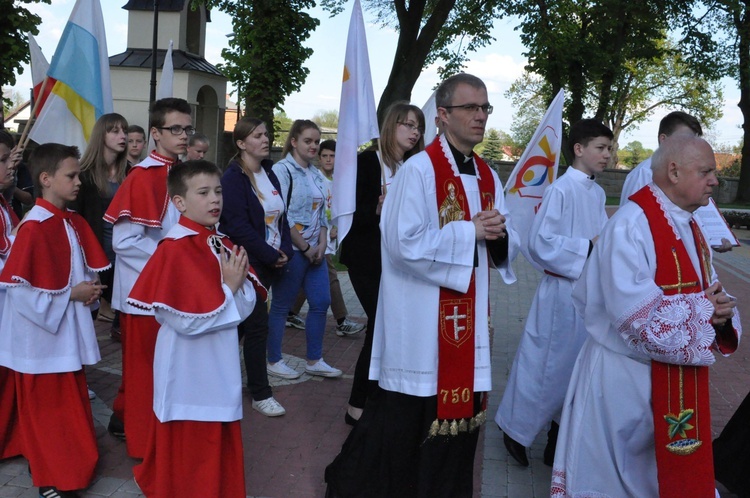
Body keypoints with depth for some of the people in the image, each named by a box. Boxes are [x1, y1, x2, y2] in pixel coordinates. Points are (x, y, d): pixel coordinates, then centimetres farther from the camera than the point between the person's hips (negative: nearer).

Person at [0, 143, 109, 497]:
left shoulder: (74, 222, 5)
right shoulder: (34, 228, -21)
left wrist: (89, 290, -4)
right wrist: (71, 294, -19)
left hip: (70, 329, 8)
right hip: (43, 334, -8)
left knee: (70, 400, 18)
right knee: (47, 407, 7)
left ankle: (72, 464, 34)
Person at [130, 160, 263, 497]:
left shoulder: (224, 246, 6)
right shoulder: (173, 250, -18)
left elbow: (245, 307, 4)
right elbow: (186, 320, -23)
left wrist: (239, 284, -15)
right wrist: (228, 289, -17)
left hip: (220, 365, 7)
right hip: (188, 368, -7)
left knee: (220, 443, 19)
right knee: (186, 448, 8)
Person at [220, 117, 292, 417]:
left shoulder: (269, 174, 11)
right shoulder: (232, 178, -12)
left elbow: (280, 216, 13)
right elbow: (238, 227, -19)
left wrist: (284, 251, -2)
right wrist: (270, 255, -16)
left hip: (269, 263, 7)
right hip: (246, 263, -7)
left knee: (243, 322, 15)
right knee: (257, 325, -5)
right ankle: (260, 394, 5)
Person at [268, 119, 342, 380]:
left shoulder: (316, 175, 14)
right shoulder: (283, 170, -9)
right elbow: (281, 215, -16)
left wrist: (321, 245, 1)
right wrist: (305, 247, -13)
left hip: (314, 252, 8)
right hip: (291, 250, -7)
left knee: (321, 302, 7)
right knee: (281, 306, 2)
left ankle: (314, 361, 19)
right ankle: (273, 361, 15)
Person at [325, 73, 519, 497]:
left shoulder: (488, 176, 10)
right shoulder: (419, 169, -12)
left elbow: (510, 244, 12)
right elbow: (404, 243, -20)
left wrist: (499, 234, -11)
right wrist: (471, 231, -18)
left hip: (469, 317, 7)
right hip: (420, 319, -6)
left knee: (460, 412, 13)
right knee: (401, 418, 4)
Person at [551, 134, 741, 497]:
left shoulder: (689, 227, 10)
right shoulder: (632, 225, -19)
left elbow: (704, 290, 13)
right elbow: (632, 308, -28)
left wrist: (720, 310, -10)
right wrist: (701, 311, -20)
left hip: (678, 375, 9)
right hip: (628, 375, -9)